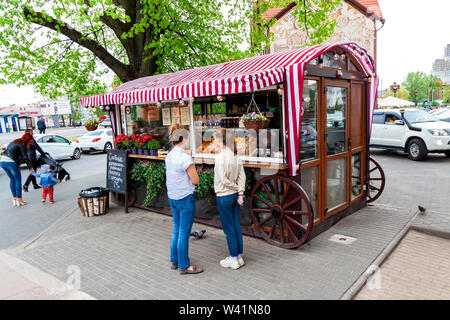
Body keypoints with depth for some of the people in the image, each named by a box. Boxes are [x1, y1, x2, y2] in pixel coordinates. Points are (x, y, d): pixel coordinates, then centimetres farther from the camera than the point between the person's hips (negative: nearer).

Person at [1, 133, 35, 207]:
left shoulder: (14, 142, 22)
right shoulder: (22, 145, -5)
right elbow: (25, 157, -10)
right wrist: (30, 168, -9)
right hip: (10, 162, -9)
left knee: (12, 179, 18)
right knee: (18, 180, 2)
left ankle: (14, 198, 20)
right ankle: (19, 199, 2)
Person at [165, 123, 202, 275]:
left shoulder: (169, 156, 5)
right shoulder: (185, 158, -20)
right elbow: (195, 180, -16)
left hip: (172, 198, 9)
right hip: (185, 199, -8)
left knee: (176, 230, 19)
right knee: (184, 233, 3)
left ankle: (174, 261, 32)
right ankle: (184, 266, 16)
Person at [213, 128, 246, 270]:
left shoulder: (220, 156, -18)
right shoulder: (235, 154, 4)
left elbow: (223, 179, -21)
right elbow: (242, 175, 1)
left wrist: (236, 187, -6)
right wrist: (240, 192, -1)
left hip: (224, 196, -7)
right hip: (235, 195, 7)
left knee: (229, 229, 5)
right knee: (236, 226, 15)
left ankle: (233, 259, 17)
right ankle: (239, 256, 26)